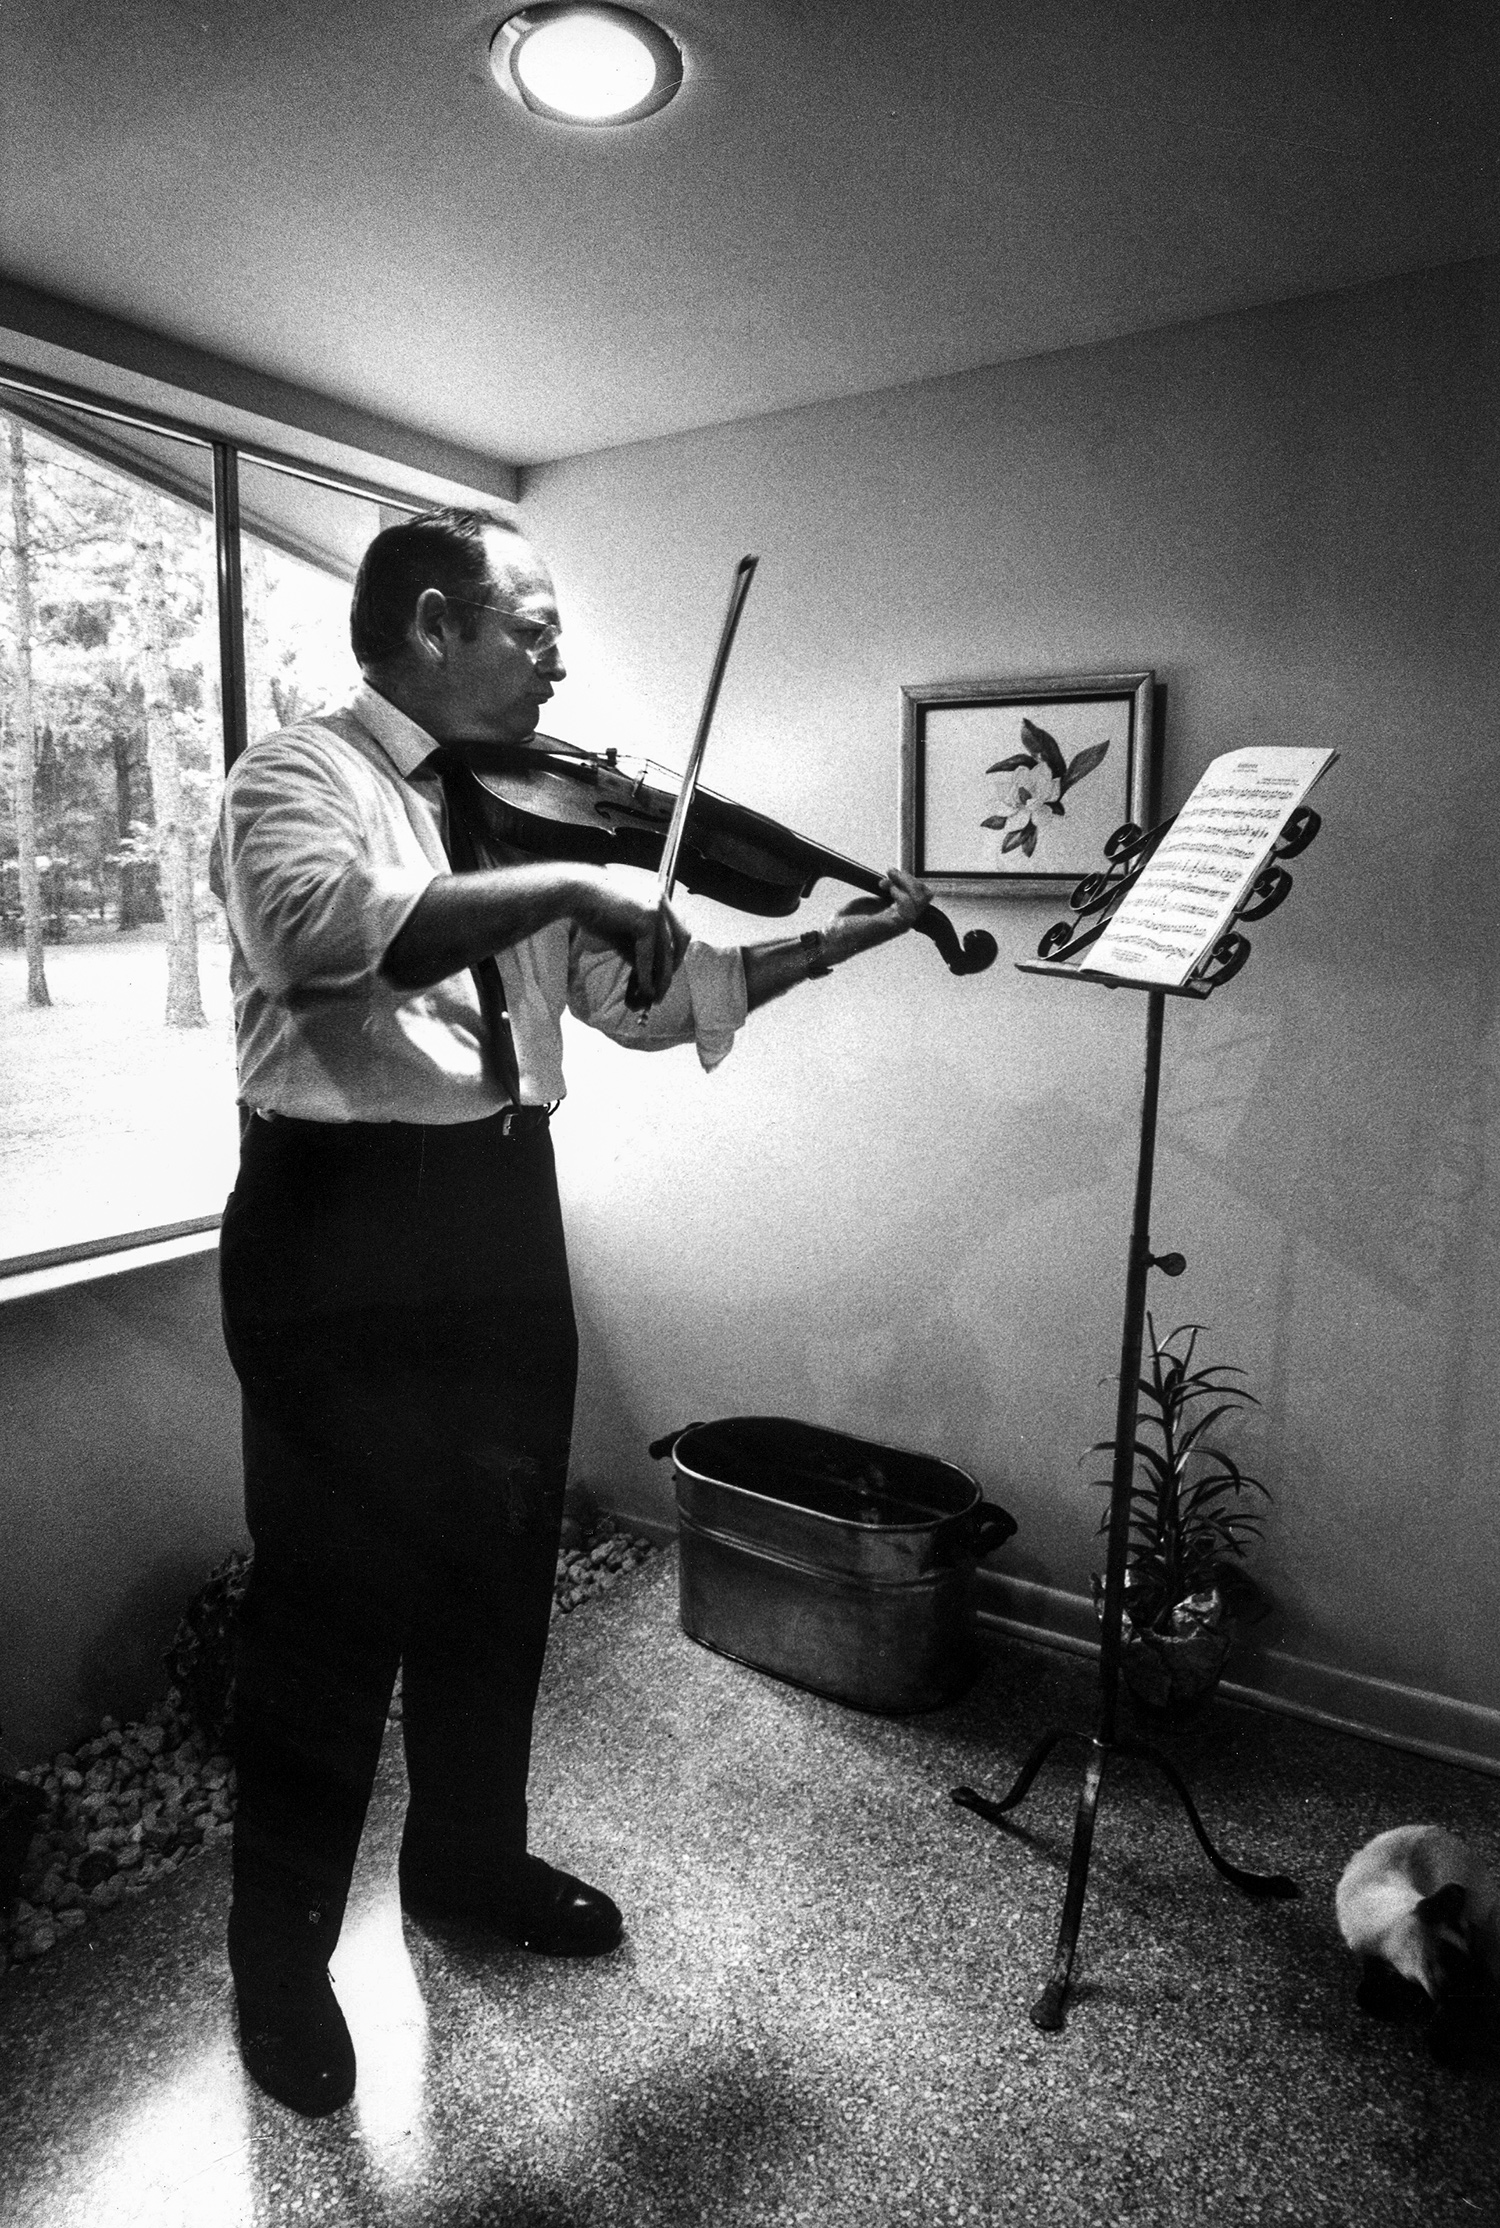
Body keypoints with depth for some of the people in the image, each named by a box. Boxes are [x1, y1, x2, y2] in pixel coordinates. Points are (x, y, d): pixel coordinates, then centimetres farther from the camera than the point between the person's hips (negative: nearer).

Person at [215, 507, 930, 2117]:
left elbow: (649, 999, 12)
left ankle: (470, 1858, 38)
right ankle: (280, 1949, 26)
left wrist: (822, 946, 4)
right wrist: (564, 884, -27)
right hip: (345, 1217, -6)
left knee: (499, 1564, 16)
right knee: (334, 1594, 4)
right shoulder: (298, 775, -5)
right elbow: (322, 927, -29)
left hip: (504, 1211, 7)